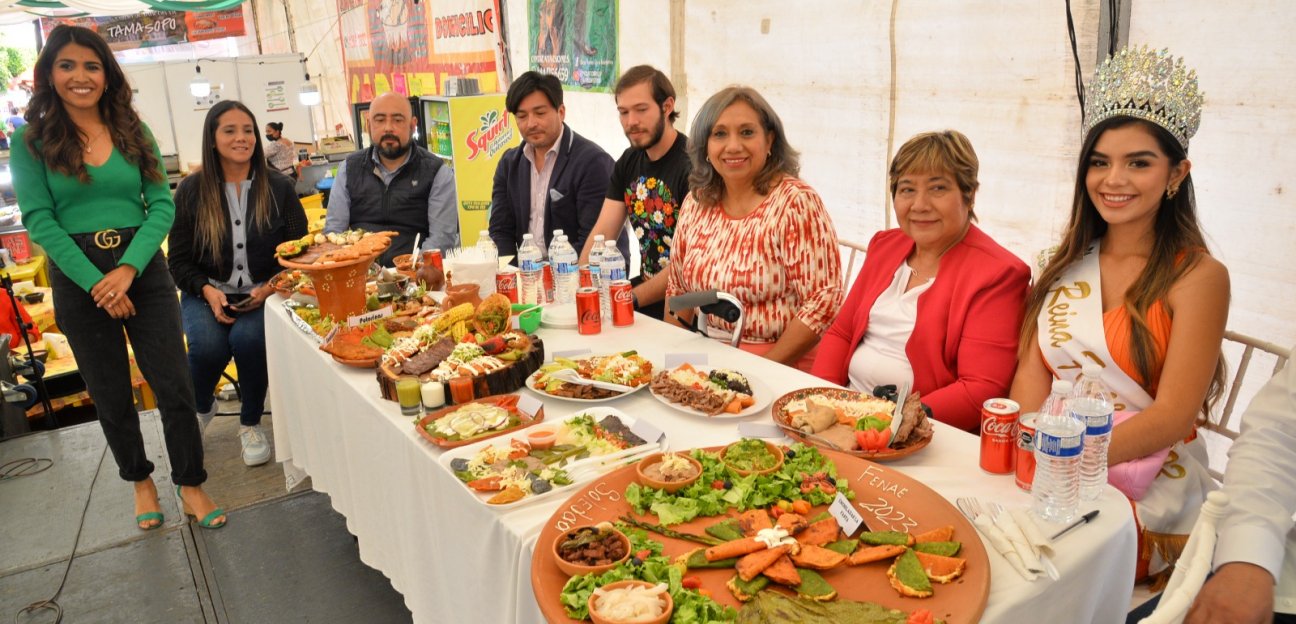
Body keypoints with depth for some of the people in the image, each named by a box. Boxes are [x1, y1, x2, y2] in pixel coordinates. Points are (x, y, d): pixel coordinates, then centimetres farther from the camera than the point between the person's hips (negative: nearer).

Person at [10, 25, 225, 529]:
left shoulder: (134, 132, 5)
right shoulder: (31, 141, 0)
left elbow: (162, 205, -2)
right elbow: (39, 220, -7)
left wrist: (127, 269, -14)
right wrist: (95, 283, -15)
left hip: (144, 270, 1)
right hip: (78, 279, -1)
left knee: (174, 386, -1)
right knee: (111, 396, 11)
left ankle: (191, 485, 14)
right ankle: (139, 479, 31)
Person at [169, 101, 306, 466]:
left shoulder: (278, 188, 2)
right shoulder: (191, 191, 2)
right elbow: (179, 260, 5)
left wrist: (270, 288, -13)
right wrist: (208, 291, -14)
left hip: (263, 293, -1)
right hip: (207, 293, 1)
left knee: (248, 337, -31)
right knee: (208, 346, -28)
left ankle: (250, 424, -3)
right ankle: (201, 408, 11)